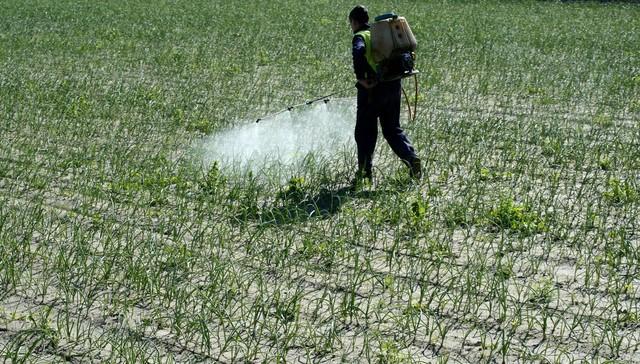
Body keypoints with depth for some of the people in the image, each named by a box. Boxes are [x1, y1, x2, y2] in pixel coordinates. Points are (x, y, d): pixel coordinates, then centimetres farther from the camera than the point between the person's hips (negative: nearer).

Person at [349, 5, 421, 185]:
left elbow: (358, 52, -27)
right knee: (393, 129, 16)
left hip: (372, 89, -6)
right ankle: (412, 158, -3)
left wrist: (361, 79, -22)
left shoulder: (360, 36, -5)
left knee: (365, 132, 6)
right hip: (394, 86, 6)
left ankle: (364, 173, 9)